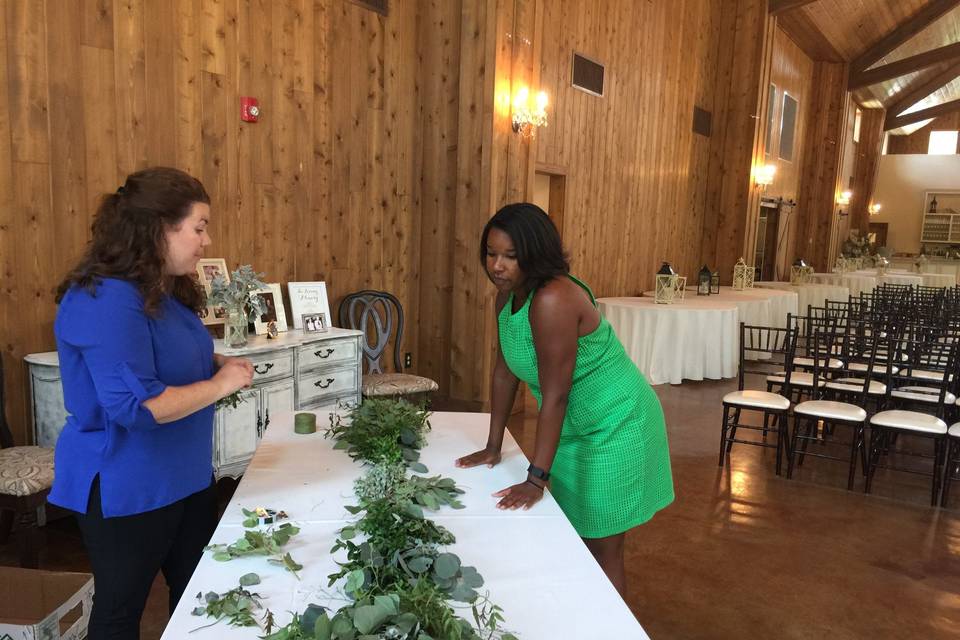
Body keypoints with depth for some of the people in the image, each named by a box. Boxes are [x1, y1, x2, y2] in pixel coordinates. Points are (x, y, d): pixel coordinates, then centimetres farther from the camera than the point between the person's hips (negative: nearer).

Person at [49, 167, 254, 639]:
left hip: (186, 475, 9)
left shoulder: (165, 291, 5)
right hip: (126, 489, -9)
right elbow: (135, 405, -31)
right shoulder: (105, 300, -25)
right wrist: (221, 384, -20)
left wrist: (216, 365, 0)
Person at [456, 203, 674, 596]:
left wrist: (536, 480, -27)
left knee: (602, 548, 4)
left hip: (614, 427, -8)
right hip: (572, 429, 8)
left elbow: (555, 396, -30)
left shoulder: (554, 300, -30)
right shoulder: (507, 296, -4)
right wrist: (493, 447, 5)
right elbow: (505, 371, 3)